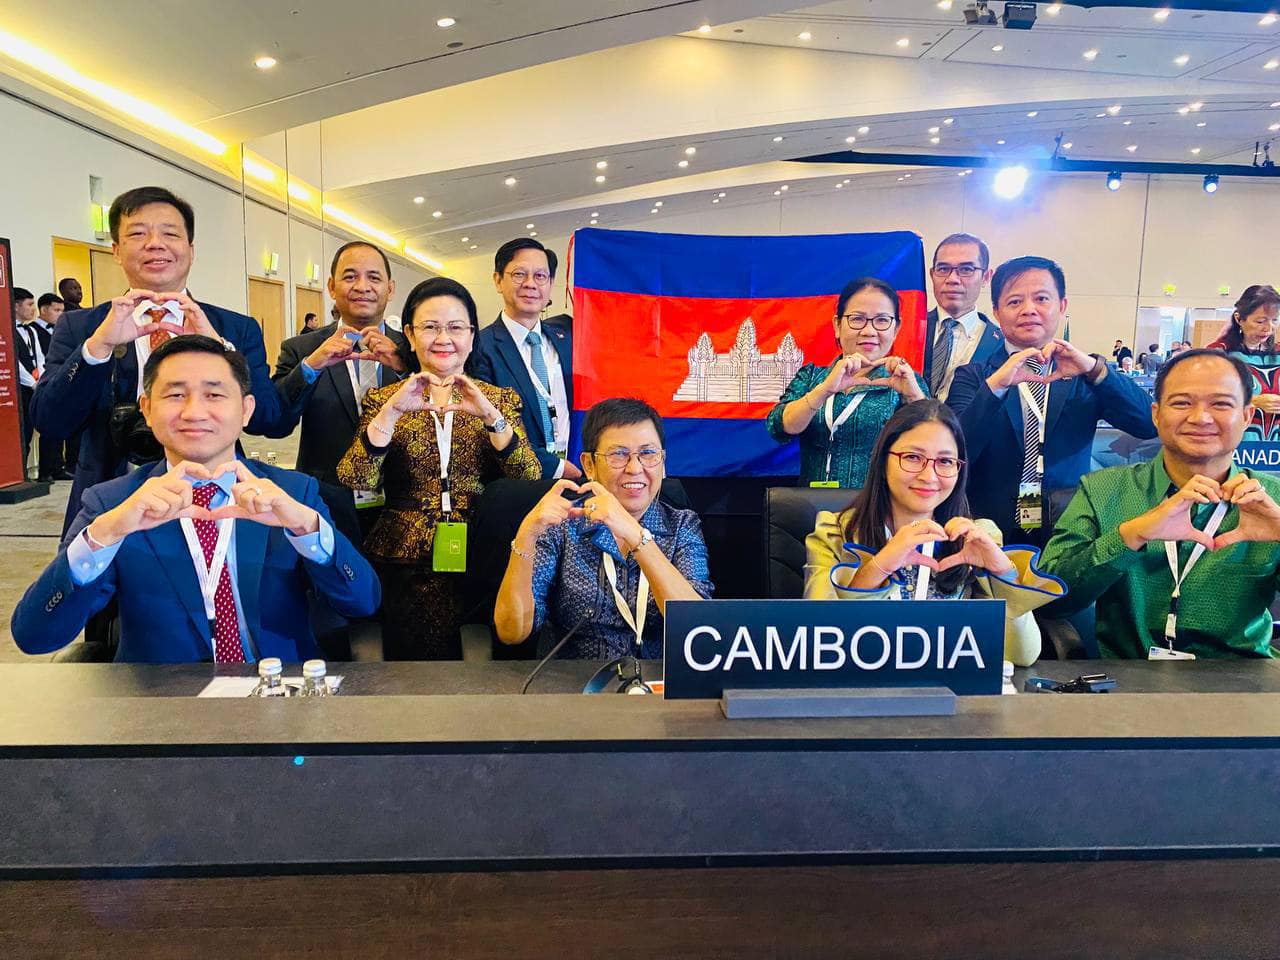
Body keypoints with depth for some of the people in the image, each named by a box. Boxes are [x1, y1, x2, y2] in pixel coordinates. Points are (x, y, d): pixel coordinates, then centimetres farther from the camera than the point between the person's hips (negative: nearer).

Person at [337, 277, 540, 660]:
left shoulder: (500, 399, 7)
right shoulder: (383, 399, 7)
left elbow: (530, 482, -7)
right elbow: (353, 485, -8)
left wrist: (489, 415, -17)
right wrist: (392, 410, -17)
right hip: (405, 567, 0)